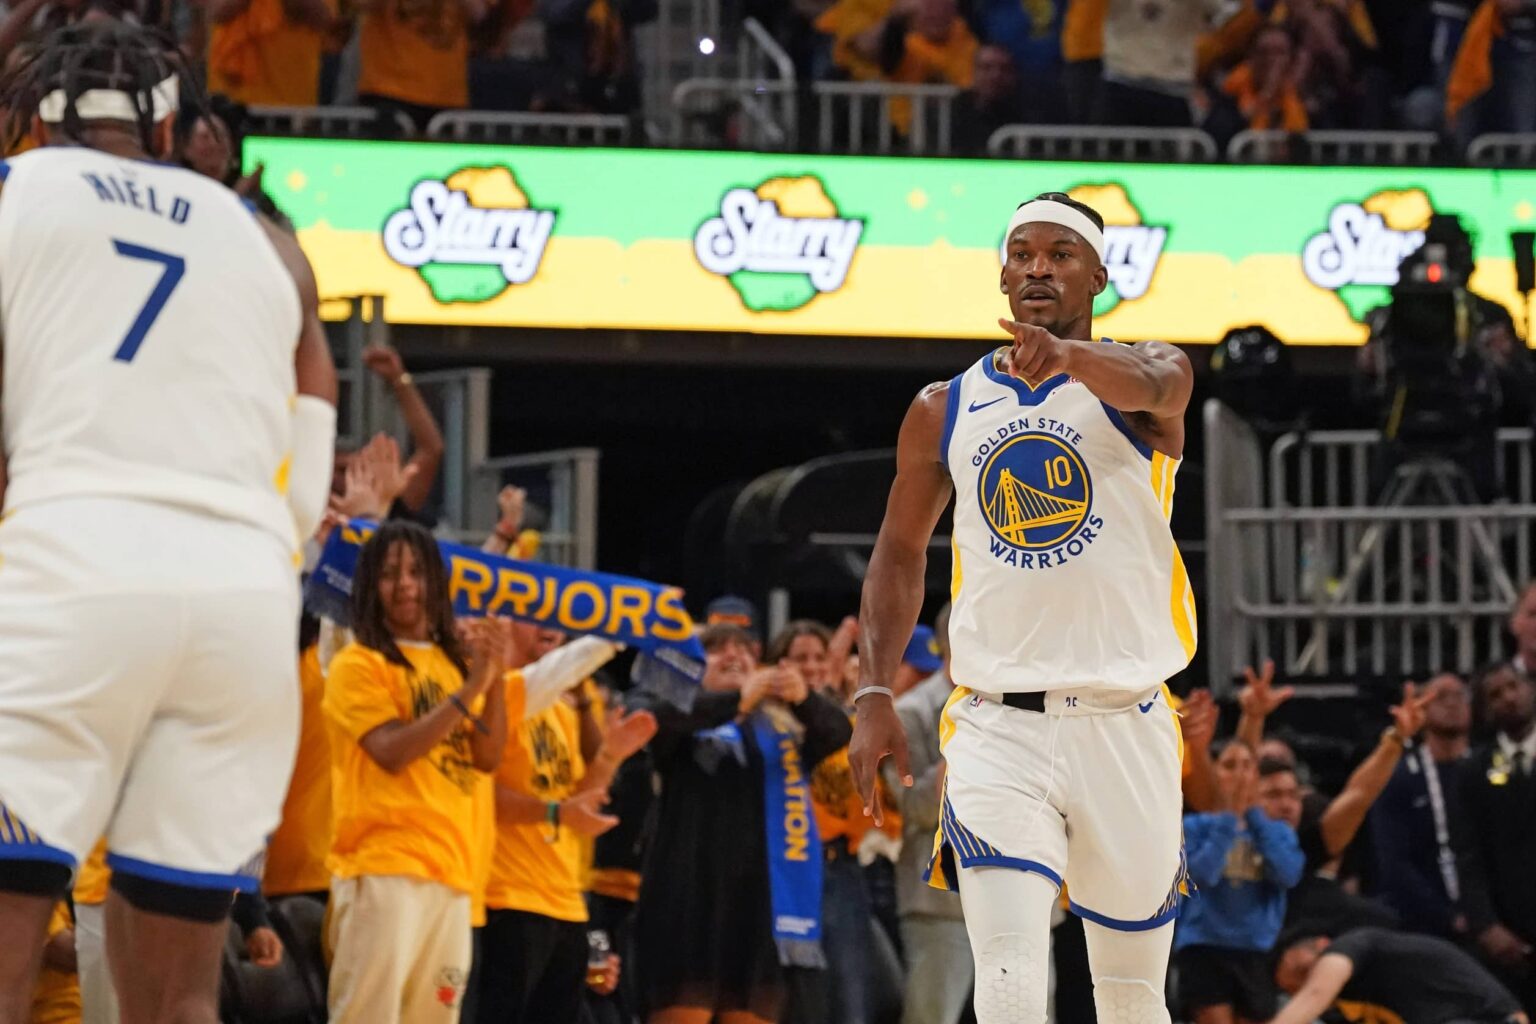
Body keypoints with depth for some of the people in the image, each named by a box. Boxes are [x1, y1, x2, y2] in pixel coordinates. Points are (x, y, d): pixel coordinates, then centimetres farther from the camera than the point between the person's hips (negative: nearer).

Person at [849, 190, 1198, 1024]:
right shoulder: (944, 411, 10)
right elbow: (900, 554, 19)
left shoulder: (1141, 382, 0)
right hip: (997, 728, 1)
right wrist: (876, 697, 7)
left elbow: (1151, 384, -25)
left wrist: (1065, 353, -48)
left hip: (1124, 728, 0)